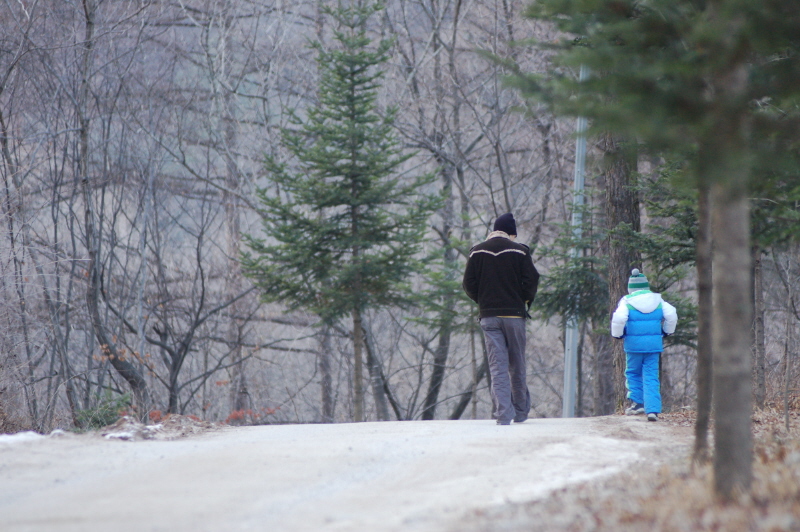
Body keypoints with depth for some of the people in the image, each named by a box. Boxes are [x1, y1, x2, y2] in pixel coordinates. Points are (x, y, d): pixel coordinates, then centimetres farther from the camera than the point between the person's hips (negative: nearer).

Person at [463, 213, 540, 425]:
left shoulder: (477, 252, 4)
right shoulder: (520, 251, -2)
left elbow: (469, 284, 2)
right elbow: (531, 281, -6)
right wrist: (524, 301, 11)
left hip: (489, 316, 1)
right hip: (514, 314, -1)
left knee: (497, 366, -2)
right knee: (517, 366, 11)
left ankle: (503, 413, -13)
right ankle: (521, 412, 16)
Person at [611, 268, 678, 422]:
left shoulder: (627, 301, -3)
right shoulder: (658, 300, 7)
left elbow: (619, 318, -15)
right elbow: (671, 315, 2)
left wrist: (617, 334, 3)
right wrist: (667, 331, 20)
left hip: (634, 344, -2)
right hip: (654, 344, 3)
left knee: (633, 373, 16)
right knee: (651, 377, 3)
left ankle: (637, 402, 5)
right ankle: (653, 409, -7)